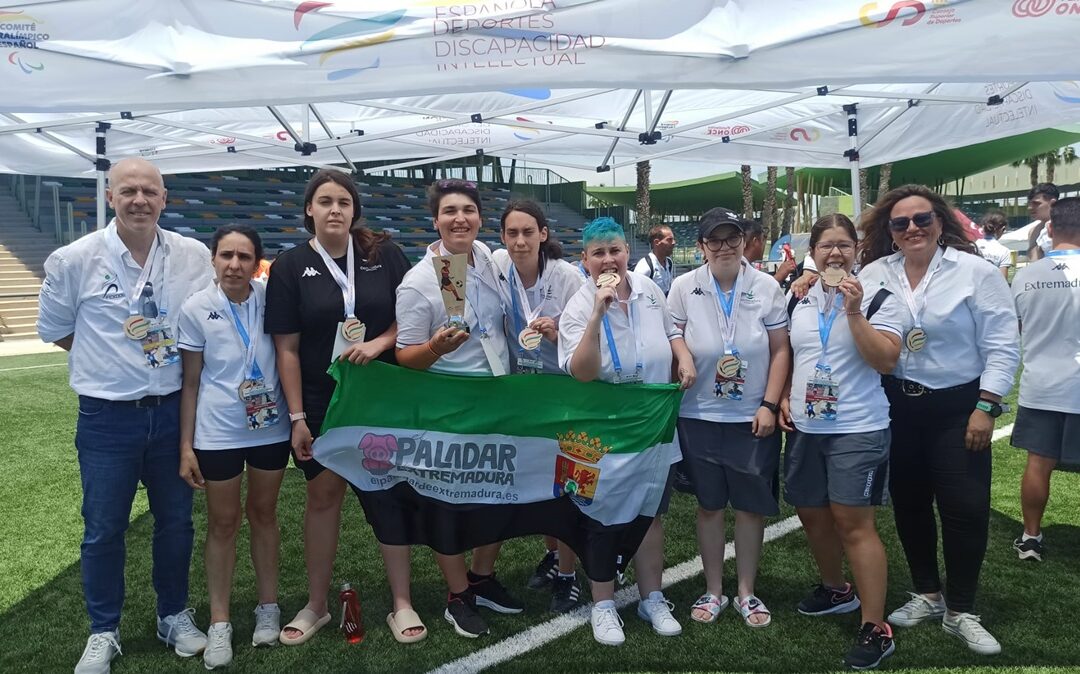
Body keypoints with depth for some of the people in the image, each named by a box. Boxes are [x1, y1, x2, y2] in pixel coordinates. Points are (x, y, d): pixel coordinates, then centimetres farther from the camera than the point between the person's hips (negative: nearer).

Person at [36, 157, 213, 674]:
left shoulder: (194, 257, -3)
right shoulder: (74, 260, -6)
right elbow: (55, 330, 6)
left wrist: (181, 361, 1)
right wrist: (113, 362, 3)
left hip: (172, 411, 2)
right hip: (107, 417, -1)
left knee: (176, 522, 13)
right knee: (103, 530, 8)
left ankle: (174, 616, 33)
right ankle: (103, 632, 28)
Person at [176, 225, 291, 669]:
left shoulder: (270, 298, -6)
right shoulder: (196, 308, -7)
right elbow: (191, 383, -3)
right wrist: (186, 446, -4)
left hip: (270, 428, 1)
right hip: (217, 433, -1)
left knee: (263, 514, 16)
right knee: (223, 523, 10)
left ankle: (268, 607, 31)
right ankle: (219, 623, 24)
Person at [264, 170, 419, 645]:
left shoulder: (384, 255, -1)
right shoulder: (290, 266, -2)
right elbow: (287, 348, -4)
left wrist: (379, 343, -16)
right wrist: (296, 417, -7)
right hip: (321, 402, 0)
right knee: (323, 495, 10)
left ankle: (402, 602, 18)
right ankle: (316, 605, 26)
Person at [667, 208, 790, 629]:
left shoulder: (766, 287, -4)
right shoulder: (684, 288, -4)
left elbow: (780, 350, 0)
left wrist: (770, 405, -7)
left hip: (753, 417, 0)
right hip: (699, 417, 0)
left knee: (752, 505, 10)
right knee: (709, 504, 12)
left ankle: (746, 592, 28)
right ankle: (713, 591, 28)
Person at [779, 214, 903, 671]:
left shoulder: (878, 298, -6)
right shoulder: (800, 301, 8)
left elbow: (885, 361, -17)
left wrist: (854, 311, -22)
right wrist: (785, 398, 7)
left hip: (857, 428, -6)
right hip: (805, 427, 6)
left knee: (853, 522, -8)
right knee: (811, 513, 14)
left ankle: (876, 628, 3)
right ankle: (835, 589, 38)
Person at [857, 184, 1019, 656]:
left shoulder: (976, 272, -7)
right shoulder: (873, 274, 1)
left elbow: (1001, 346, -7)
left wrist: (986, 407, -12)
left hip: (958, 408, -3)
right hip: (898, 407, 3)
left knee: (966, 508, -1)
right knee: (908, 504, 13)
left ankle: (960, 611, 18)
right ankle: (927, 595, 32)